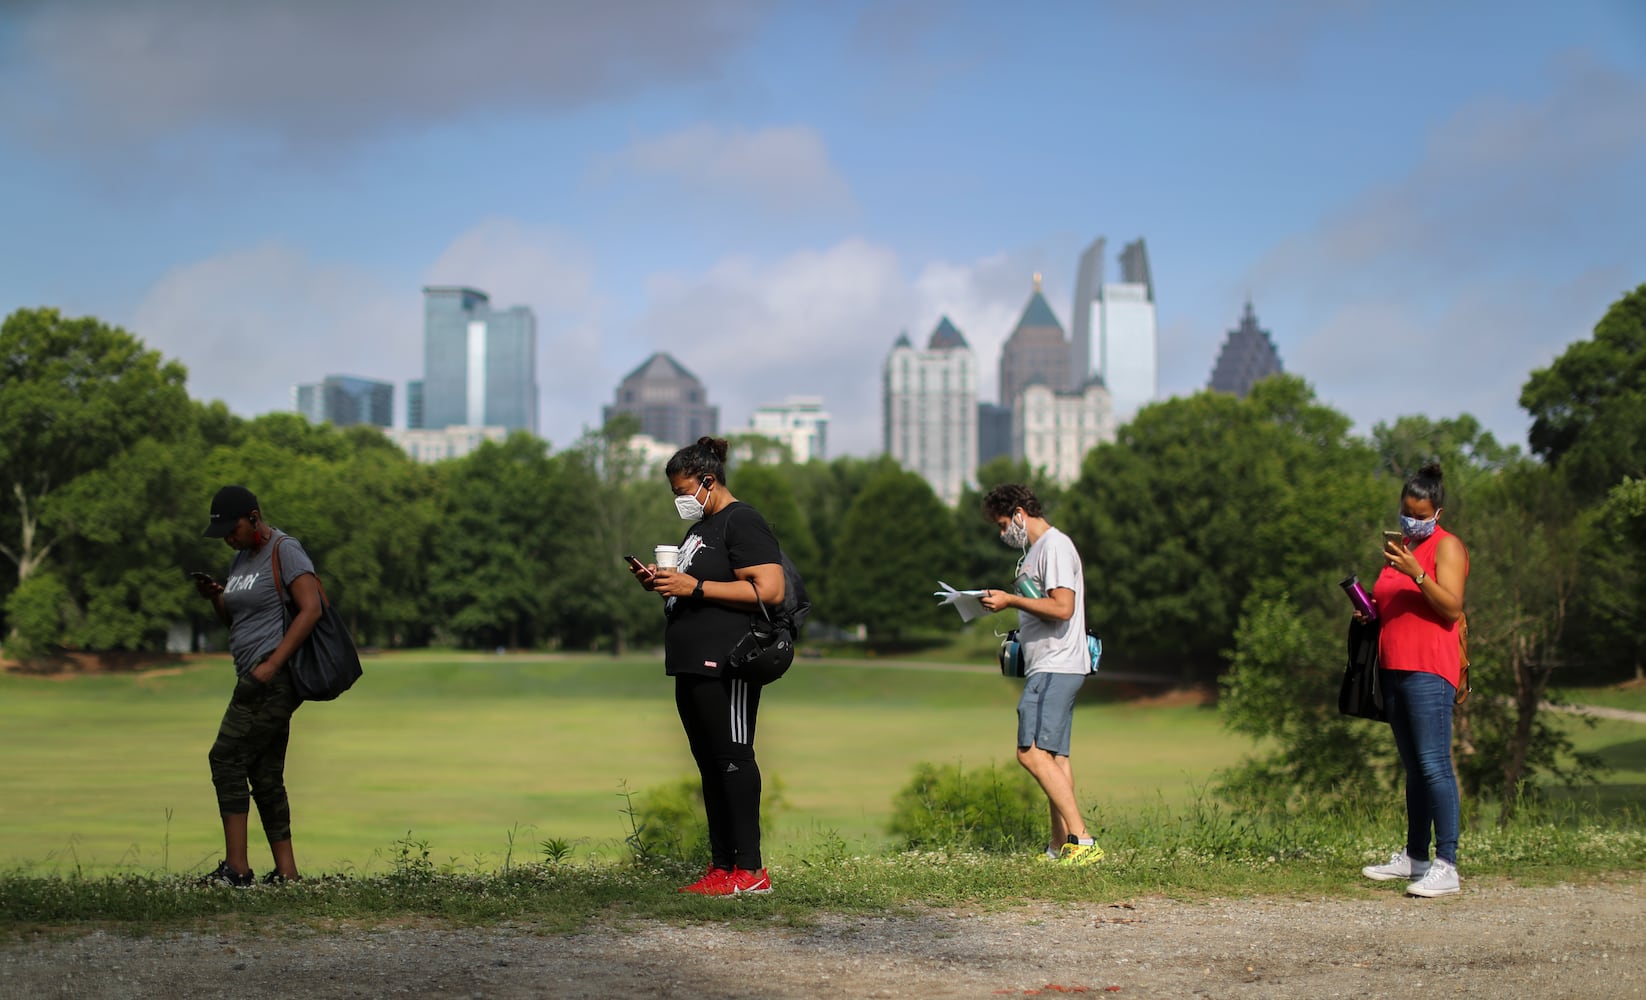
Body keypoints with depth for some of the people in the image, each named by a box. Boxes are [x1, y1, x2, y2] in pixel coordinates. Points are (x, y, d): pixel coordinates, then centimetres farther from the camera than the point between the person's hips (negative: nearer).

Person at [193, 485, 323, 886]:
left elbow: (311, 609, -19)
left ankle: (236, 868, -14)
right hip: (257, 679, 9)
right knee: (266, 776, 7)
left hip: (275, 677, -9)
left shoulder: (285, 550, -9)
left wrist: (271, 665, -22)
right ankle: (286, 872, 9)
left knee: (227, 758, -13)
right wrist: (215, 597, 4)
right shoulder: (242, 557, 19)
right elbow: (233, 620, 27)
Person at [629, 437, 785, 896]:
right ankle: (722, 867, 15)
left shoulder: (742, 522, -9)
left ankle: (750, 870, -7)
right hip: (692, 668, 10)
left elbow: (769, 590, -20)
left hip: (727, 668, -10)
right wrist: (659, 583, 11)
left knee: (732, 760, -9)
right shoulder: (700, 527, 22)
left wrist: (694, 587, -18)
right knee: (709, 765, 10)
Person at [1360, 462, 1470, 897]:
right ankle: (1414, 858, 15)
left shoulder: (1447, 547, -3)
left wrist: (1416, 573, -24)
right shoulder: (1400, 546, 21)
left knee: (1434, 765, -14)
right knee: (1413, 768, 11)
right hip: (1393, 667, 8)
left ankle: (1446, 866, -17)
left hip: (1429, 670, -8)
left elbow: (1452, 607, -14)